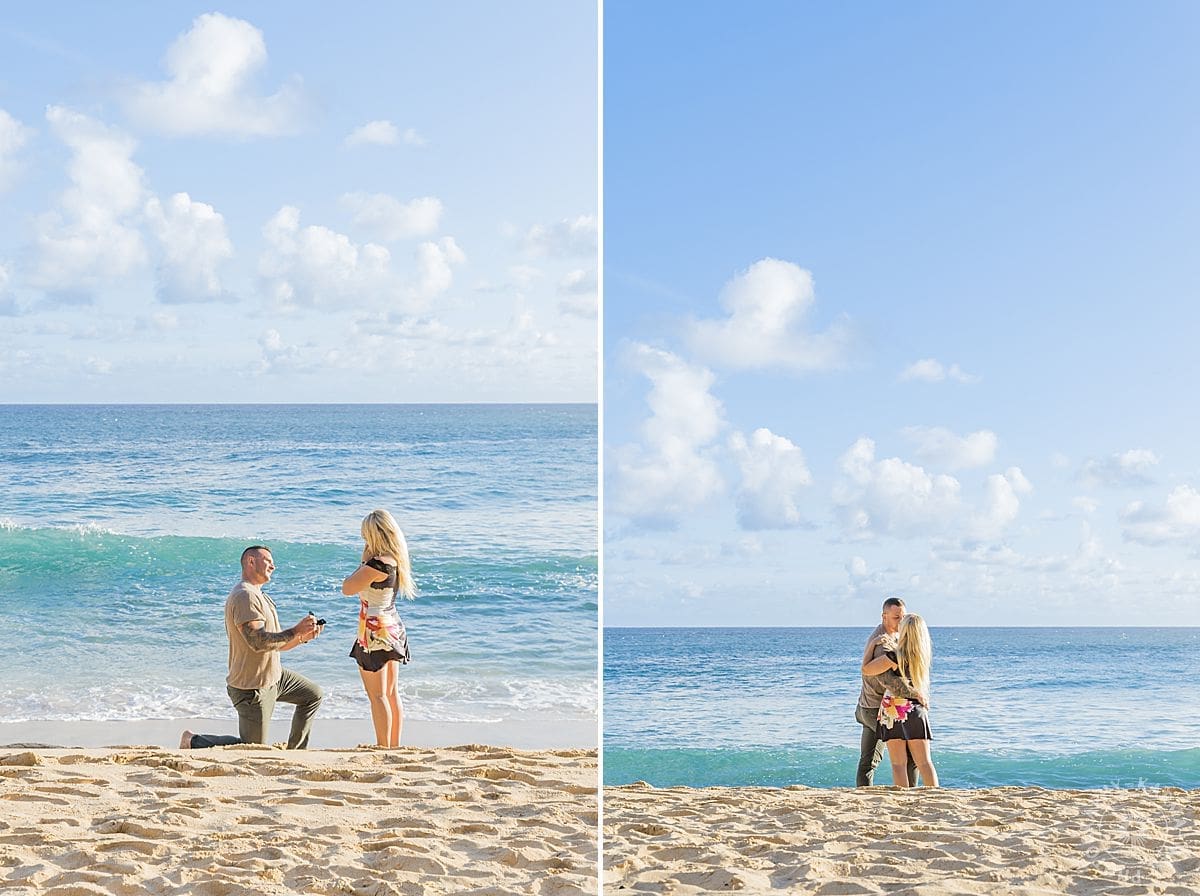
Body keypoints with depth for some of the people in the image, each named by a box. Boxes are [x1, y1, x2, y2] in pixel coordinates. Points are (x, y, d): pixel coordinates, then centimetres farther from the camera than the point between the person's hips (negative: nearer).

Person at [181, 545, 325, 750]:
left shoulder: (258, 596, 15)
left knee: (313, 695, 19)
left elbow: (275, 643, 15)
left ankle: (295, 753, 22)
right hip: (252, 687, -10)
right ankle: (193, 743, 7)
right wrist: (296, 631, -24)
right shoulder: (245, 596, -20)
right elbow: (259, 641, -30)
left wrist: (303, 636, 0)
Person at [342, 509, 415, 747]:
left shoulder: (377, 564, -22)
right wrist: (368, 561, 5)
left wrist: (364, 561, -8)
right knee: (392, 694, 14)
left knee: (377, 696, -2)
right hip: (393, 629, 9)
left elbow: (347, 588, -14)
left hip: (375, 633, -9)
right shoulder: (395, 561, 5)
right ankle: (395, 747, 19)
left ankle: (383, 748, 0)